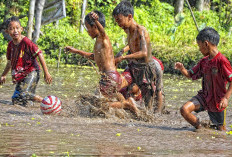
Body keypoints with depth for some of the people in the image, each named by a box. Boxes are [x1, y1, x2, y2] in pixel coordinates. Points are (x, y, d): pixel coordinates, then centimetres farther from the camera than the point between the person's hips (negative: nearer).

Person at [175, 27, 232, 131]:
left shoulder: (221, 61, -19)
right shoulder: (204, 61, 5)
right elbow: (190, 75, 15)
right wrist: (182, 69, -6)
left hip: (217, 101, -6)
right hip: (204, 96, 6)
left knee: (220, 128, 6)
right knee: (184, 110, -15)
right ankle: (200, 129, 4)